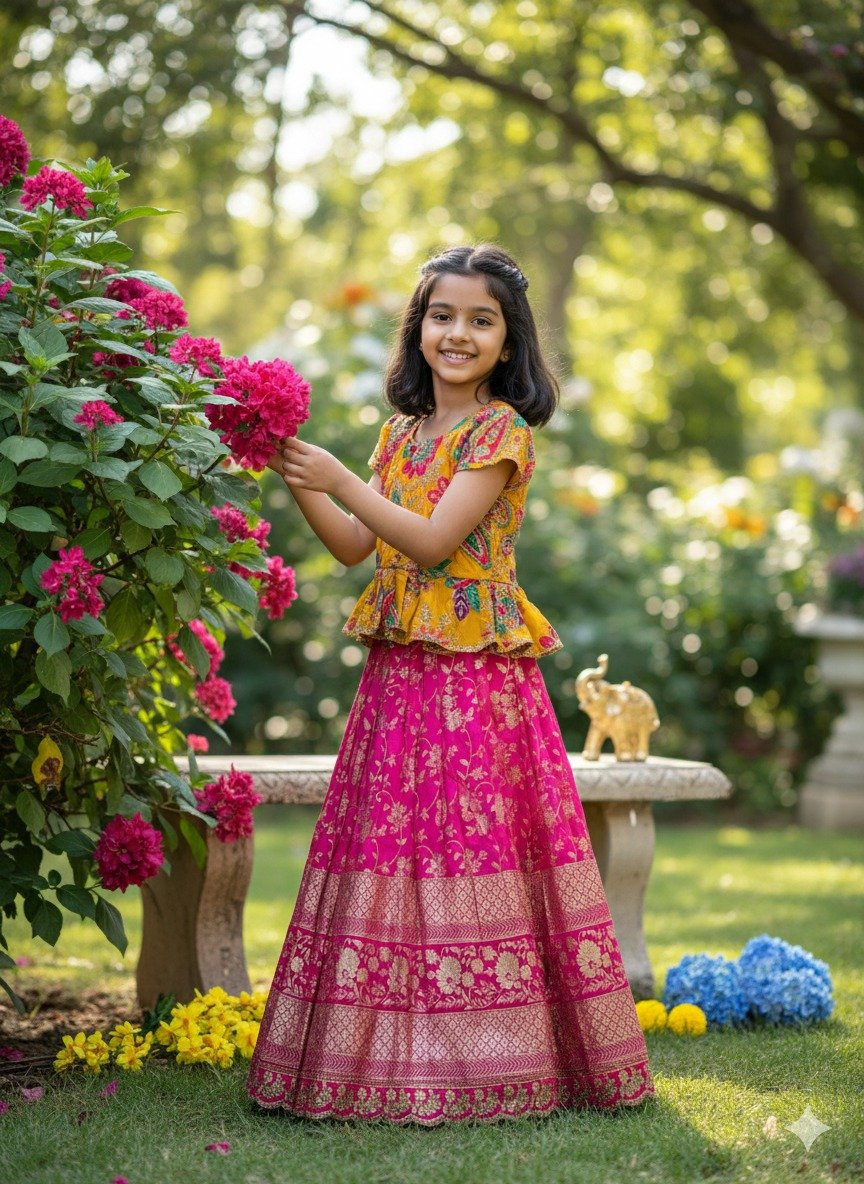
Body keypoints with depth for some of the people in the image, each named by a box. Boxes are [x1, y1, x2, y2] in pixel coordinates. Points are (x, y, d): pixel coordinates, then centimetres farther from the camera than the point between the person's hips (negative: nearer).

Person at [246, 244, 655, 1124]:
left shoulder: (502, 430, -6)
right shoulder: (402, 432, 15)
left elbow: (433, 540, -15)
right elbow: (356, 548, 16)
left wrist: (338, 479, -15)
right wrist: (297, 480, 5)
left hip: (478, 674, -7)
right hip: (399, 670, 7)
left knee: (473, 849, -7)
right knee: (392, 847, 5)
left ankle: (491, 1058, 1)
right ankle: (396, 1056, 12)